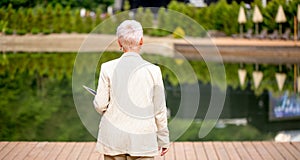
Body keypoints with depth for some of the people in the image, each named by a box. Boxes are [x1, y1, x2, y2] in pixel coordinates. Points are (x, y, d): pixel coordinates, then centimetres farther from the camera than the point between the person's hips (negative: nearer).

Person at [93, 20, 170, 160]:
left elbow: (100, 105, -3)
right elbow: (159, 110, 0)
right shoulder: (153, 70, -5)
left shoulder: (108, 68, -5)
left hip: (113, 139, 1)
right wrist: (163, 140, 10)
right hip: (142, 140, -1)